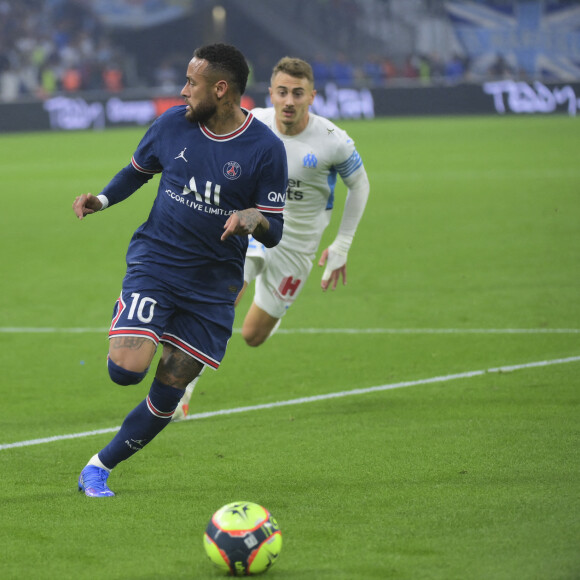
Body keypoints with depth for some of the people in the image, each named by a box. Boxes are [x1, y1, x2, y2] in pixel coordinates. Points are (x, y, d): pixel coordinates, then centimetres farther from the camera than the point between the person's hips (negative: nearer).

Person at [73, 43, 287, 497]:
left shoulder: (266, 149, -9)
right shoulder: (174, 124, -2)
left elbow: (273, 232, -5)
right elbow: (137, 170, 17)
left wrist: (253, 218, -28)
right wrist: (101, 199, 0)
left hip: (214, 284, 0)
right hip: (154, 263, 1)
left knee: (169, 392, 1)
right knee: (126, 371, -20)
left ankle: (100, 467, 18)